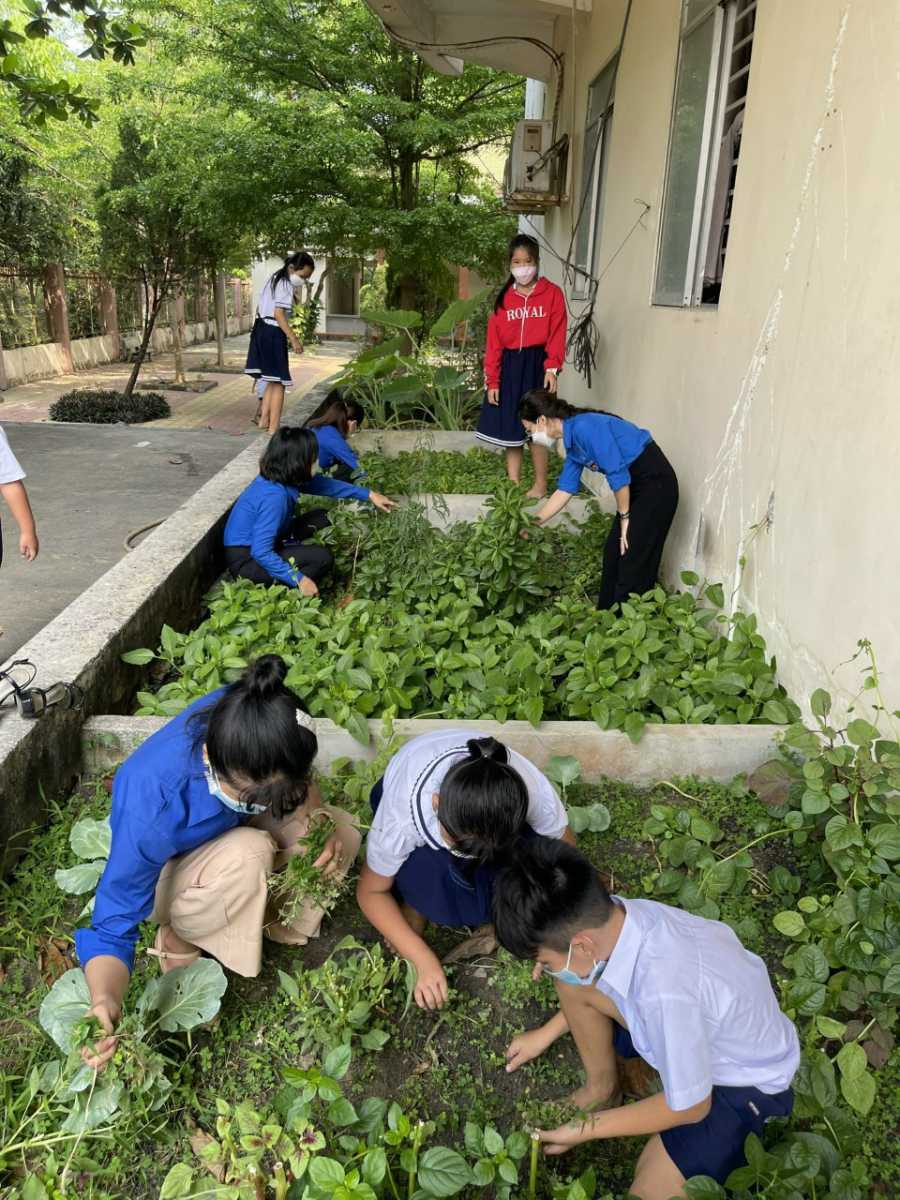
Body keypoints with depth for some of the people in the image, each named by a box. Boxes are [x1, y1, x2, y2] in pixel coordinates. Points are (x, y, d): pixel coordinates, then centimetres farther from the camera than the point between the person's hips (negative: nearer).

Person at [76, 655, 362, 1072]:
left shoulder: (241, 717, -30)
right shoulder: (152, 810, -43)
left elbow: (300, 784, -7)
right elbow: (111, 928, -33)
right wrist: (104, 1002, -51)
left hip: (230, 834, 5)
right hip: (165, 871, -5)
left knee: (343, 833, -15)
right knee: (249, 854, -36)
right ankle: (178, 940, -9)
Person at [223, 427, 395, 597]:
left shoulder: (282, 477, -6)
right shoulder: (274, 496, -32)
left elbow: (324, 484, 8)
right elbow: (261, 553, -33)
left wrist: (369, 495, 11)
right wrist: (299, 579, -28)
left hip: (259, 544, 9)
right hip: (248, 561, -9)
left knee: (321, 517, 9)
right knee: (322, 558, -20)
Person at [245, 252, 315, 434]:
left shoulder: (274, 279, 15)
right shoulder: (286, 285, -13)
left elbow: (259, 308, 19)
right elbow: (279, 314, -22)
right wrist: (294, 338, -25)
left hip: (261, 329, 9)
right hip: (273, 334, -9)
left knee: (272, 380, 18)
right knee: (279, 382, -4)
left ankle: (264, 419, 23)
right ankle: (273, 428, -4)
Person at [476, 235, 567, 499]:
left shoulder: (552, 293, -1)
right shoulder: (504, 298, 7)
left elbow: (557, 334, -6)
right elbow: (494, 341, 5)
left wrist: (552, 367, -18)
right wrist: (492, 380, 0)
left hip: (536, 364, -3)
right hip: (509, 365, 4)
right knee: (510, 426, 6)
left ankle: (540, 485, 11)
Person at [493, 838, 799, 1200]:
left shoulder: (667, 994, -43)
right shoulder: (618, 914, -23)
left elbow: (690, 1108, -23)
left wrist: (587, 1129, -13)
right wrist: (545, 1034, 10)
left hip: (745, 1082, -6)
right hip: (703, 1024, 6)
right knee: (570, 982, -8)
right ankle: (602, 1087, 15)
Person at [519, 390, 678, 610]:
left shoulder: (585, 427, -20)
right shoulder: (573, 441, 8)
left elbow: (618, 475, -22)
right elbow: (565, 490, 11)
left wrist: (624, 518, -11)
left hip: (655, 483, -9)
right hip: (637, 486, 9)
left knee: (634, 561, -4)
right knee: (613, 554, 12)